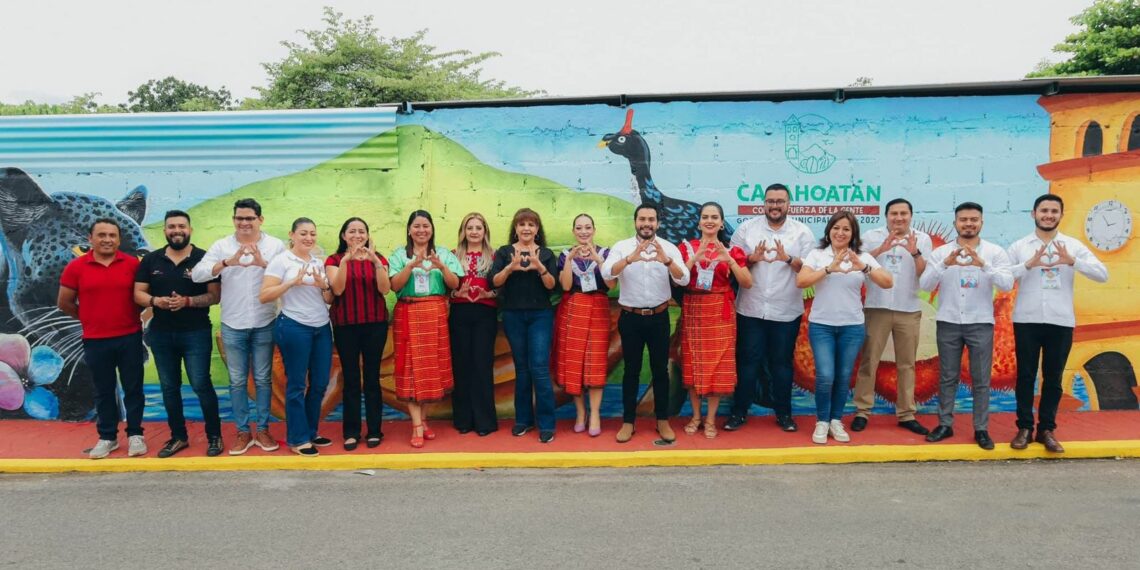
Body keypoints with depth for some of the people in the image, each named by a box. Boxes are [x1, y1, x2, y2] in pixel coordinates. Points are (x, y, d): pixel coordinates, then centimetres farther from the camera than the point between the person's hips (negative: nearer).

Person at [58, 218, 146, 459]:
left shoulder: (133, 264, -4)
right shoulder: (76, 267, -3)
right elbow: (64, 303, 6)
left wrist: (130, 315, 5)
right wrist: (90, 319, 10)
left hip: (130, 337, 0)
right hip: (95, 340, 1)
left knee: (133, 388, 6)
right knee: (103, 390, 11)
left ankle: (135, 434, 18)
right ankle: (107, 437, 22)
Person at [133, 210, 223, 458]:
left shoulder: (204, 258, -5)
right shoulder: (151, 260, 6)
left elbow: (215, 296, -7)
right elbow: (138, 294, 5)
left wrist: (188, 301, -22)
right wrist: (155, 301, -16)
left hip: (196, 333, -4)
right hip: (161, 334, 4)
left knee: (201, 385, -4)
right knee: (169, 387, 11)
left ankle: (214, 436, 9)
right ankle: (178, 436, 23)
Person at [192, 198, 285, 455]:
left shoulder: (275, 245, -2)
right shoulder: (222, 246, 0)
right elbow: (197, 274, -12)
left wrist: (264, 263, -30)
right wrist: (228, 262, -27)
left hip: (264, 324, -1)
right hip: (233, 325, 1)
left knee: (263, 379, 8)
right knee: (237, 381, 8)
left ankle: (263, 429, 20)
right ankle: (243, 432, 19)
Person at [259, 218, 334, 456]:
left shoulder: (319, 262, 12)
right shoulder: (281, 261, -5)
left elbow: (330, 299, 13)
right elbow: (264, 296, -11)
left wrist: (323, 285, -8)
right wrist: (292, 282, -19)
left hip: (322, 328, 6)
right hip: (294, 327, -6)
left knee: (319, 383, 10)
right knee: (297, 384, 2)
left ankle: (310, 432, 25)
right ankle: (297, 439, 12)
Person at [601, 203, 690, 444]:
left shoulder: (669, 248, -2)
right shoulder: (621, 247, -3)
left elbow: (684, 280, -15)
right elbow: (606, 273, -19)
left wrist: (666, 261, -34)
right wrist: (629, 259, -37)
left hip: (659, 317, 1)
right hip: (630, 317, 0)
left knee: (660, 369, 8)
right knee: (631, 370, 8)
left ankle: (663, 421, 20)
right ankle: (628, 421, 18)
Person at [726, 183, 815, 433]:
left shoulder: (802, 232, 2)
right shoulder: (747, 228, 4)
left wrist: (788, 259, -21)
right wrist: (751, 258, -17)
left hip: (786, 312, 0)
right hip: (750, 309, 0)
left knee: (782, 362, 10)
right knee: (747, 360, 5)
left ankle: (783, 412, 22)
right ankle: (739, 411, 15)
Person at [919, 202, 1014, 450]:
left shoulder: (995, 252, -1)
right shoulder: (941, 252, 1)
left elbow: (1007, 284, -13)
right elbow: (925, 285, -9)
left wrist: (983, 264, -27)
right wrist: (945, 264, -25)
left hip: (980, 323, -1)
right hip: (948, 323, 1)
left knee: (981, 380, 4)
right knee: (947, 377, 8)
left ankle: (981, 429, 14)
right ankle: (945, 425, 17)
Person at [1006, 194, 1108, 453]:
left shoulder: (1073, 245, 5)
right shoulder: (1019, 246, 2)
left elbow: (1102, 274, -4)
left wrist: (1073, 261, -19)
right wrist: (1028, 265, -20)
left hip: (1061, 322, 1)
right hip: (1027, 320, -1)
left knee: (1053, 378, 9)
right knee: (1026, 375, 5)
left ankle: (1046, 429, 20)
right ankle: (1024, 428, 16)